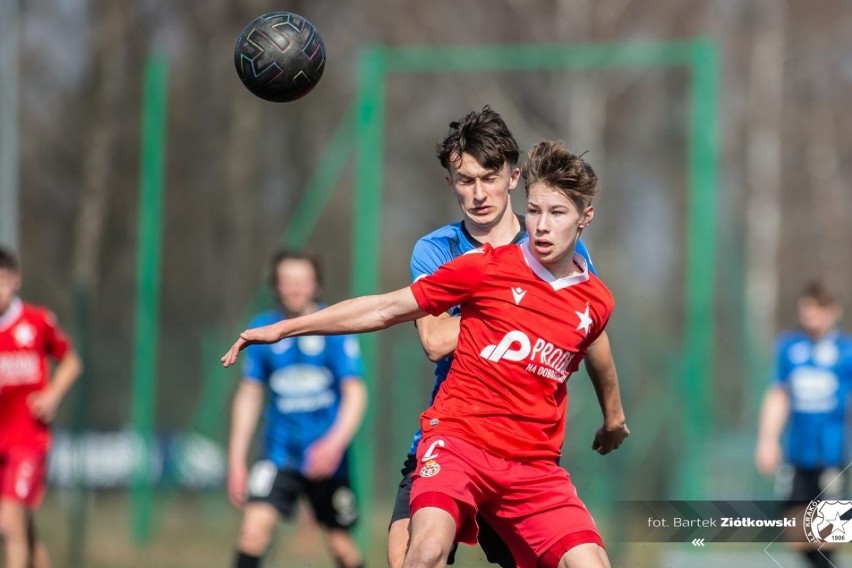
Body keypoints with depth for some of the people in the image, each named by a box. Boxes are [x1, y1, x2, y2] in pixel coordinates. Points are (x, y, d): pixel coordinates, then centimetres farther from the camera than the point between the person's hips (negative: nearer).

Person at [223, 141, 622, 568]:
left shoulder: (596, 303, 6)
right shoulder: (488, 266, -3)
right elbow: (386, 310, 3)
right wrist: (284, 328, 3)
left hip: (533, 465, 4)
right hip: (460, 438, -4)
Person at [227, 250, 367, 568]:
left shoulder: (335, 329, -6)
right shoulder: (263, 330, 0)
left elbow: (355, 393, -9)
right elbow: (249, 395, 8)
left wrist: (335, 443, -25)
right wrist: (236, 459, 5)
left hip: (327, 457, -1)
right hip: (279, 455, 1)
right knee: (255, 527, -19)